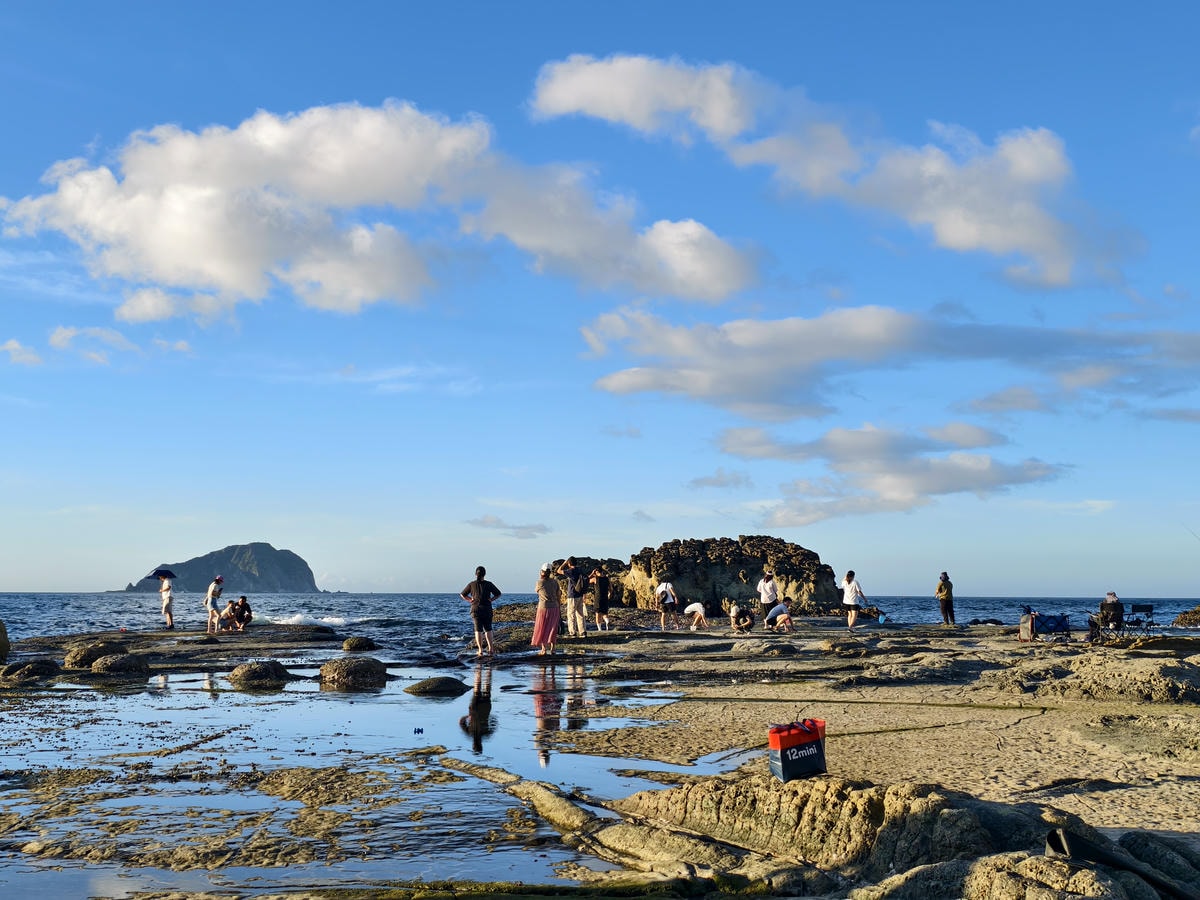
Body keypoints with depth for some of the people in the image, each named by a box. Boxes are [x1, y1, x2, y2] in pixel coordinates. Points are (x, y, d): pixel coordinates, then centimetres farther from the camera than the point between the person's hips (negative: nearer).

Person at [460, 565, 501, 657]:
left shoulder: (472, 584, -2)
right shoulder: (488, 584, -5)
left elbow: (462, 594, 7)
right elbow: (498, 594, 3)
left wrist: (470, 600, 7)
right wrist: (491, 599, 4)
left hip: (475, 609, 0)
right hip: (487, 609, 0)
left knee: (478, 630, 6)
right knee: (488, 629, 10)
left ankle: (480, 650, 0)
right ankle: (490, 649, 0)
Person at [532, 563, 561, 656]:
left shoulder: (540, 582, -10)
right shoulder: (554, 581, 2)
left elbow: (536, 590, 11)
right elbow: (558, 595, 5)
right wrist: (559, 608, 12)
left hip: (544, 607, -4)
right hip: (554, 607, 4)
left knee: (542, 629, 7)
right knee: (552, 630, 12)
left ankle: (543, 649, 5)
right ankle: (552, 649, 10)